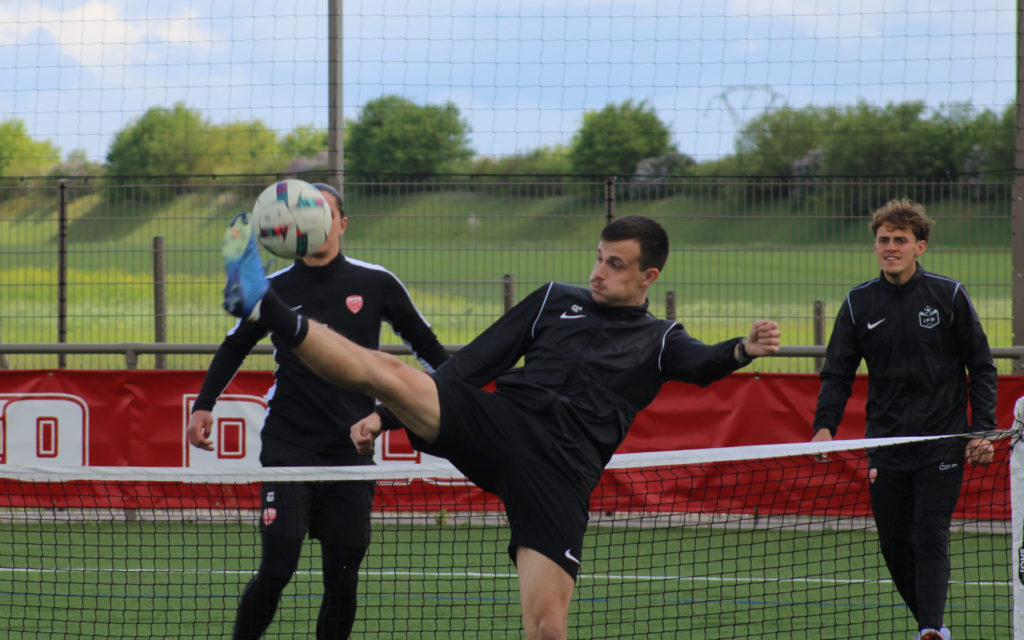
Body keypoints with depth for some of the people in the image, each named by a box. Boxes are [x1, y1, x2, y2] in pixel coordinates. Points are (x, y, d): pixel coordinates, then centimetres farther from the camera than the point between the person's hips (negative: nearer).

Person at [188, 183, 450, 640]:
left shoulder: (376, 284, 3)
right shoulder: (275, 290, 3)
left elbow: (424, 343, 13)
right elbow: (234, 348, 18)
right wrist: (204, 405, 10)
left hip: (351, 448, 1)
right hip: (288, 445, -1)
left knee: (343, 577, 2)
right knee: (277, 568, -12)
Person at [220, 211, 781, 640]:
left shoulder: (658, 340, 17)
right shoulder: (555, 300, 23)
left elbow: (702, 365, -6)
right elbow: (472, 365, 22)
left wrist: (743, 350, -31)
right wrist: (386, 414, 15)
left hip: (560, 469, -1)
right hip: (496, 423, 2)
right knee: (388, 371, -23)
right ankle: (265, 308, -31)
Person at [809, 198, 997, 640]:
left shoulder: (949, 296, -1)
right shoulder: (859, 303, 5)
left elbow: (981, 367, 4)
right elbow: (838, 373, 6)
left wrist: (983, 430, -5)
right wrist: (824, 426, -11)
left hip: (942, 446, -3)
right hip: (885, 449, 3)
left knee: (930, 539, -13)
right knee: (895, 546, 5)